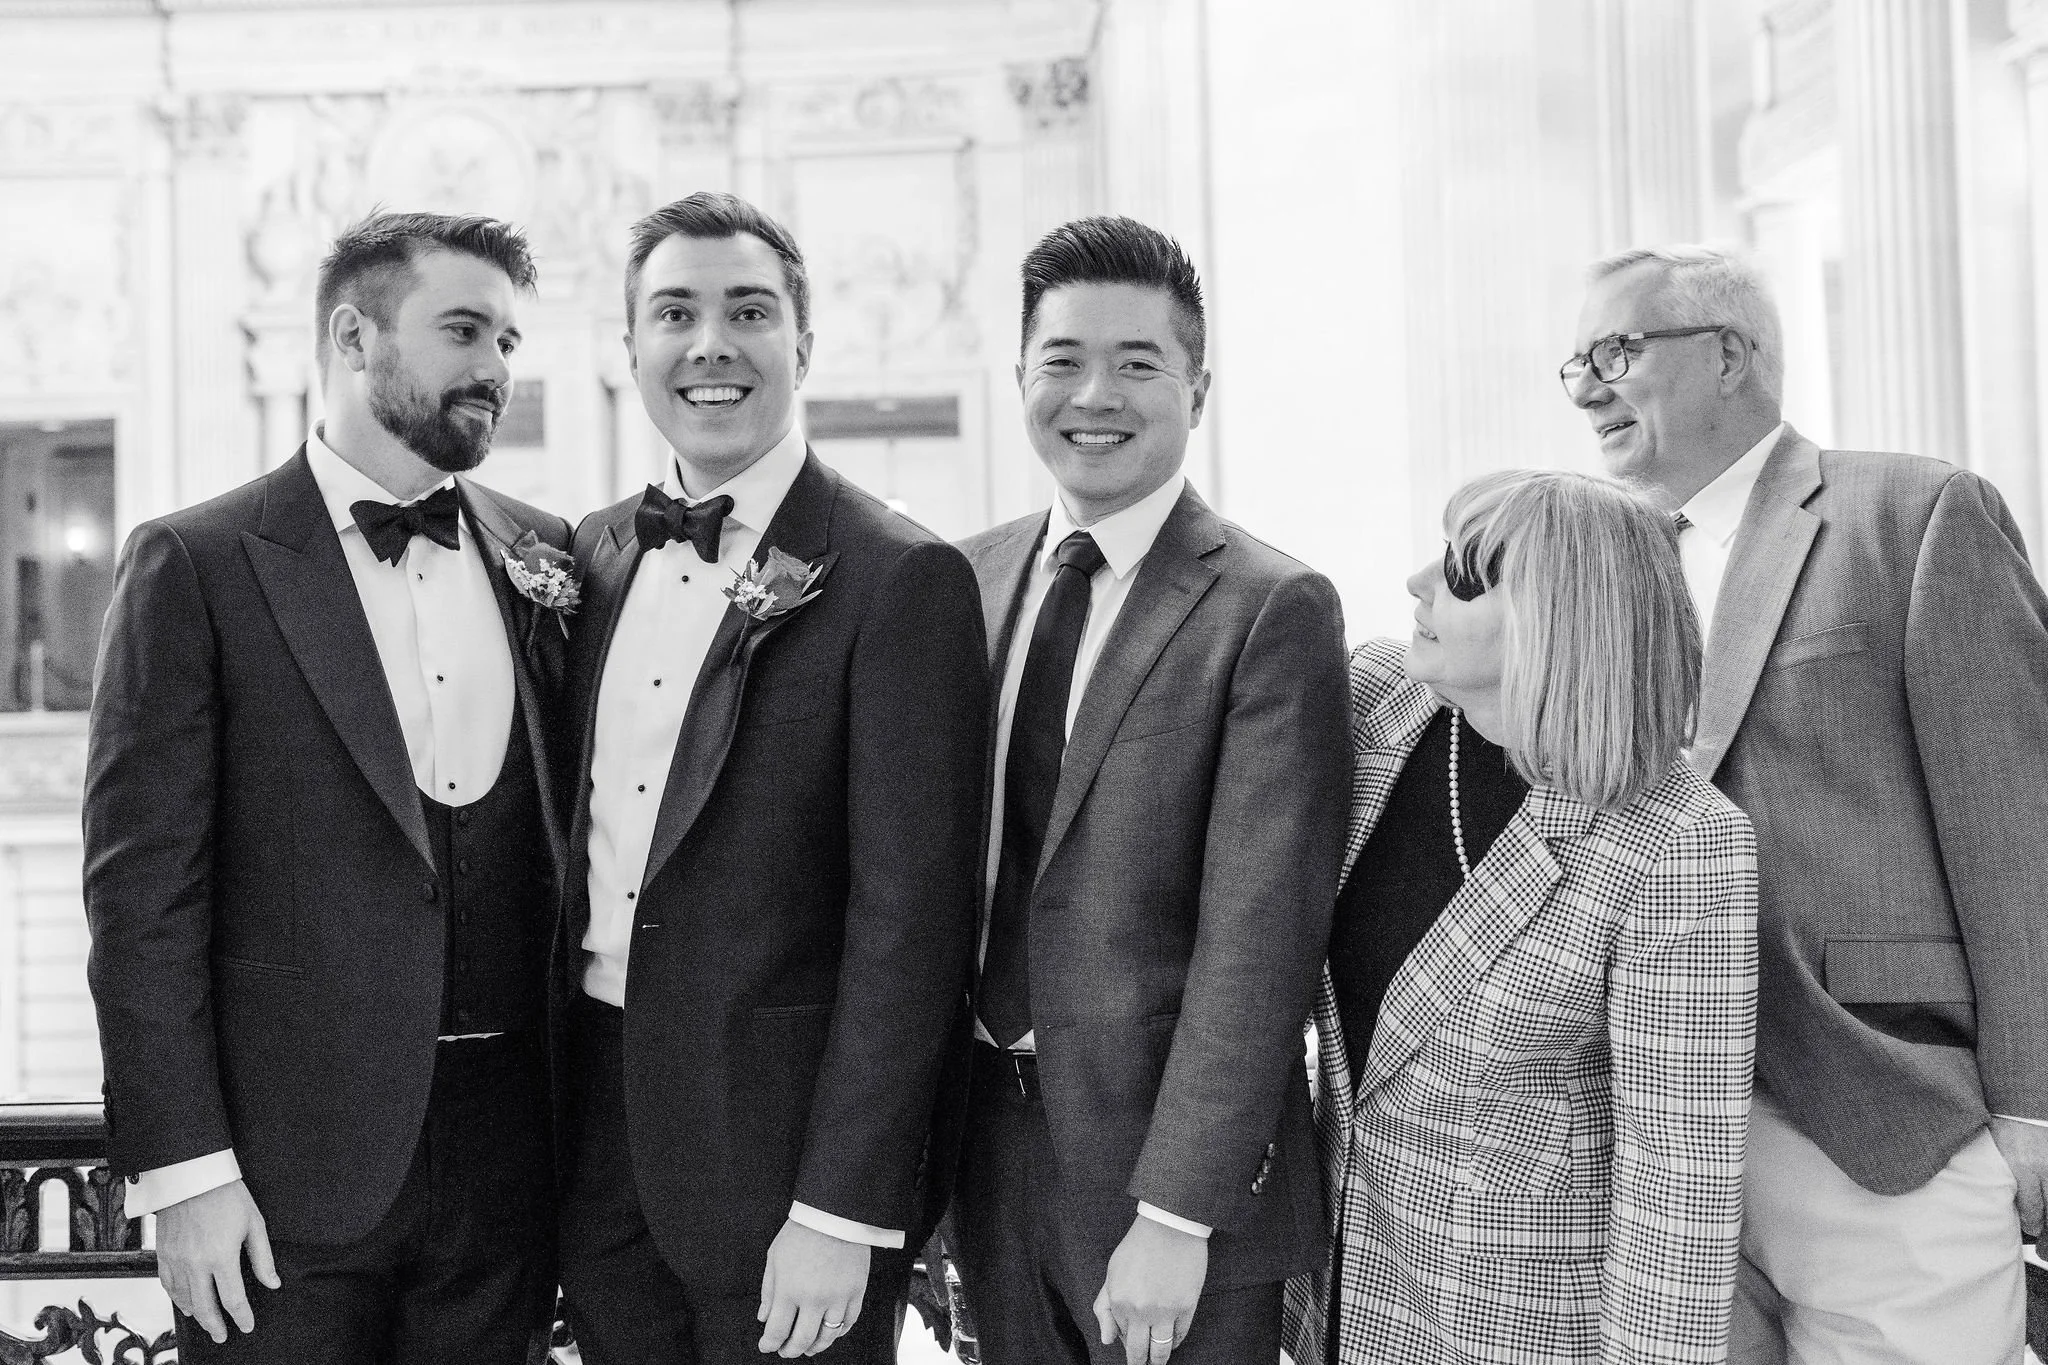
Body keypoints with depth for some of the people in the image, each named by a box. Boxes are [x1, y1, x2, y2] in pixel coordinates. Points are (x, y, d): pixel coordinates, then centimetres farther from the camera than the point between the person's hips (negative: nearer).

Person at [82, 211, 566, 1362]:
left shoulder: (543, 556, 7)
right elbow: (143, 888, -7)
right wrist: (182, 1170, -11)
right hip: (289, 1172, -3)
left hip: (504, 1155, 4)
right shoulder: (196, 563, -4)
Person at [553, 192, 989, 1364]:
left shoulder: (902, 580, -13)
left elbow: (910, 921, -15)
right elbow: (582, 839, 12)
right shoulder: (597, 555, 7)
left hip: (782, 1138, -5)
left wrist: (844, 1212, -17)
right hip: (599, 1133, 6)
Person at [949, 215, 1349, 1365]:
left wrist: (1175, 1217, -19)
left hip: (1179, 1181, -5)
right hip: (991, 1148, 5)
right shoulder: (972, 578, 4)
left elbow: (1255, 937, -17)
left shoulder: (1272, 609, -13)